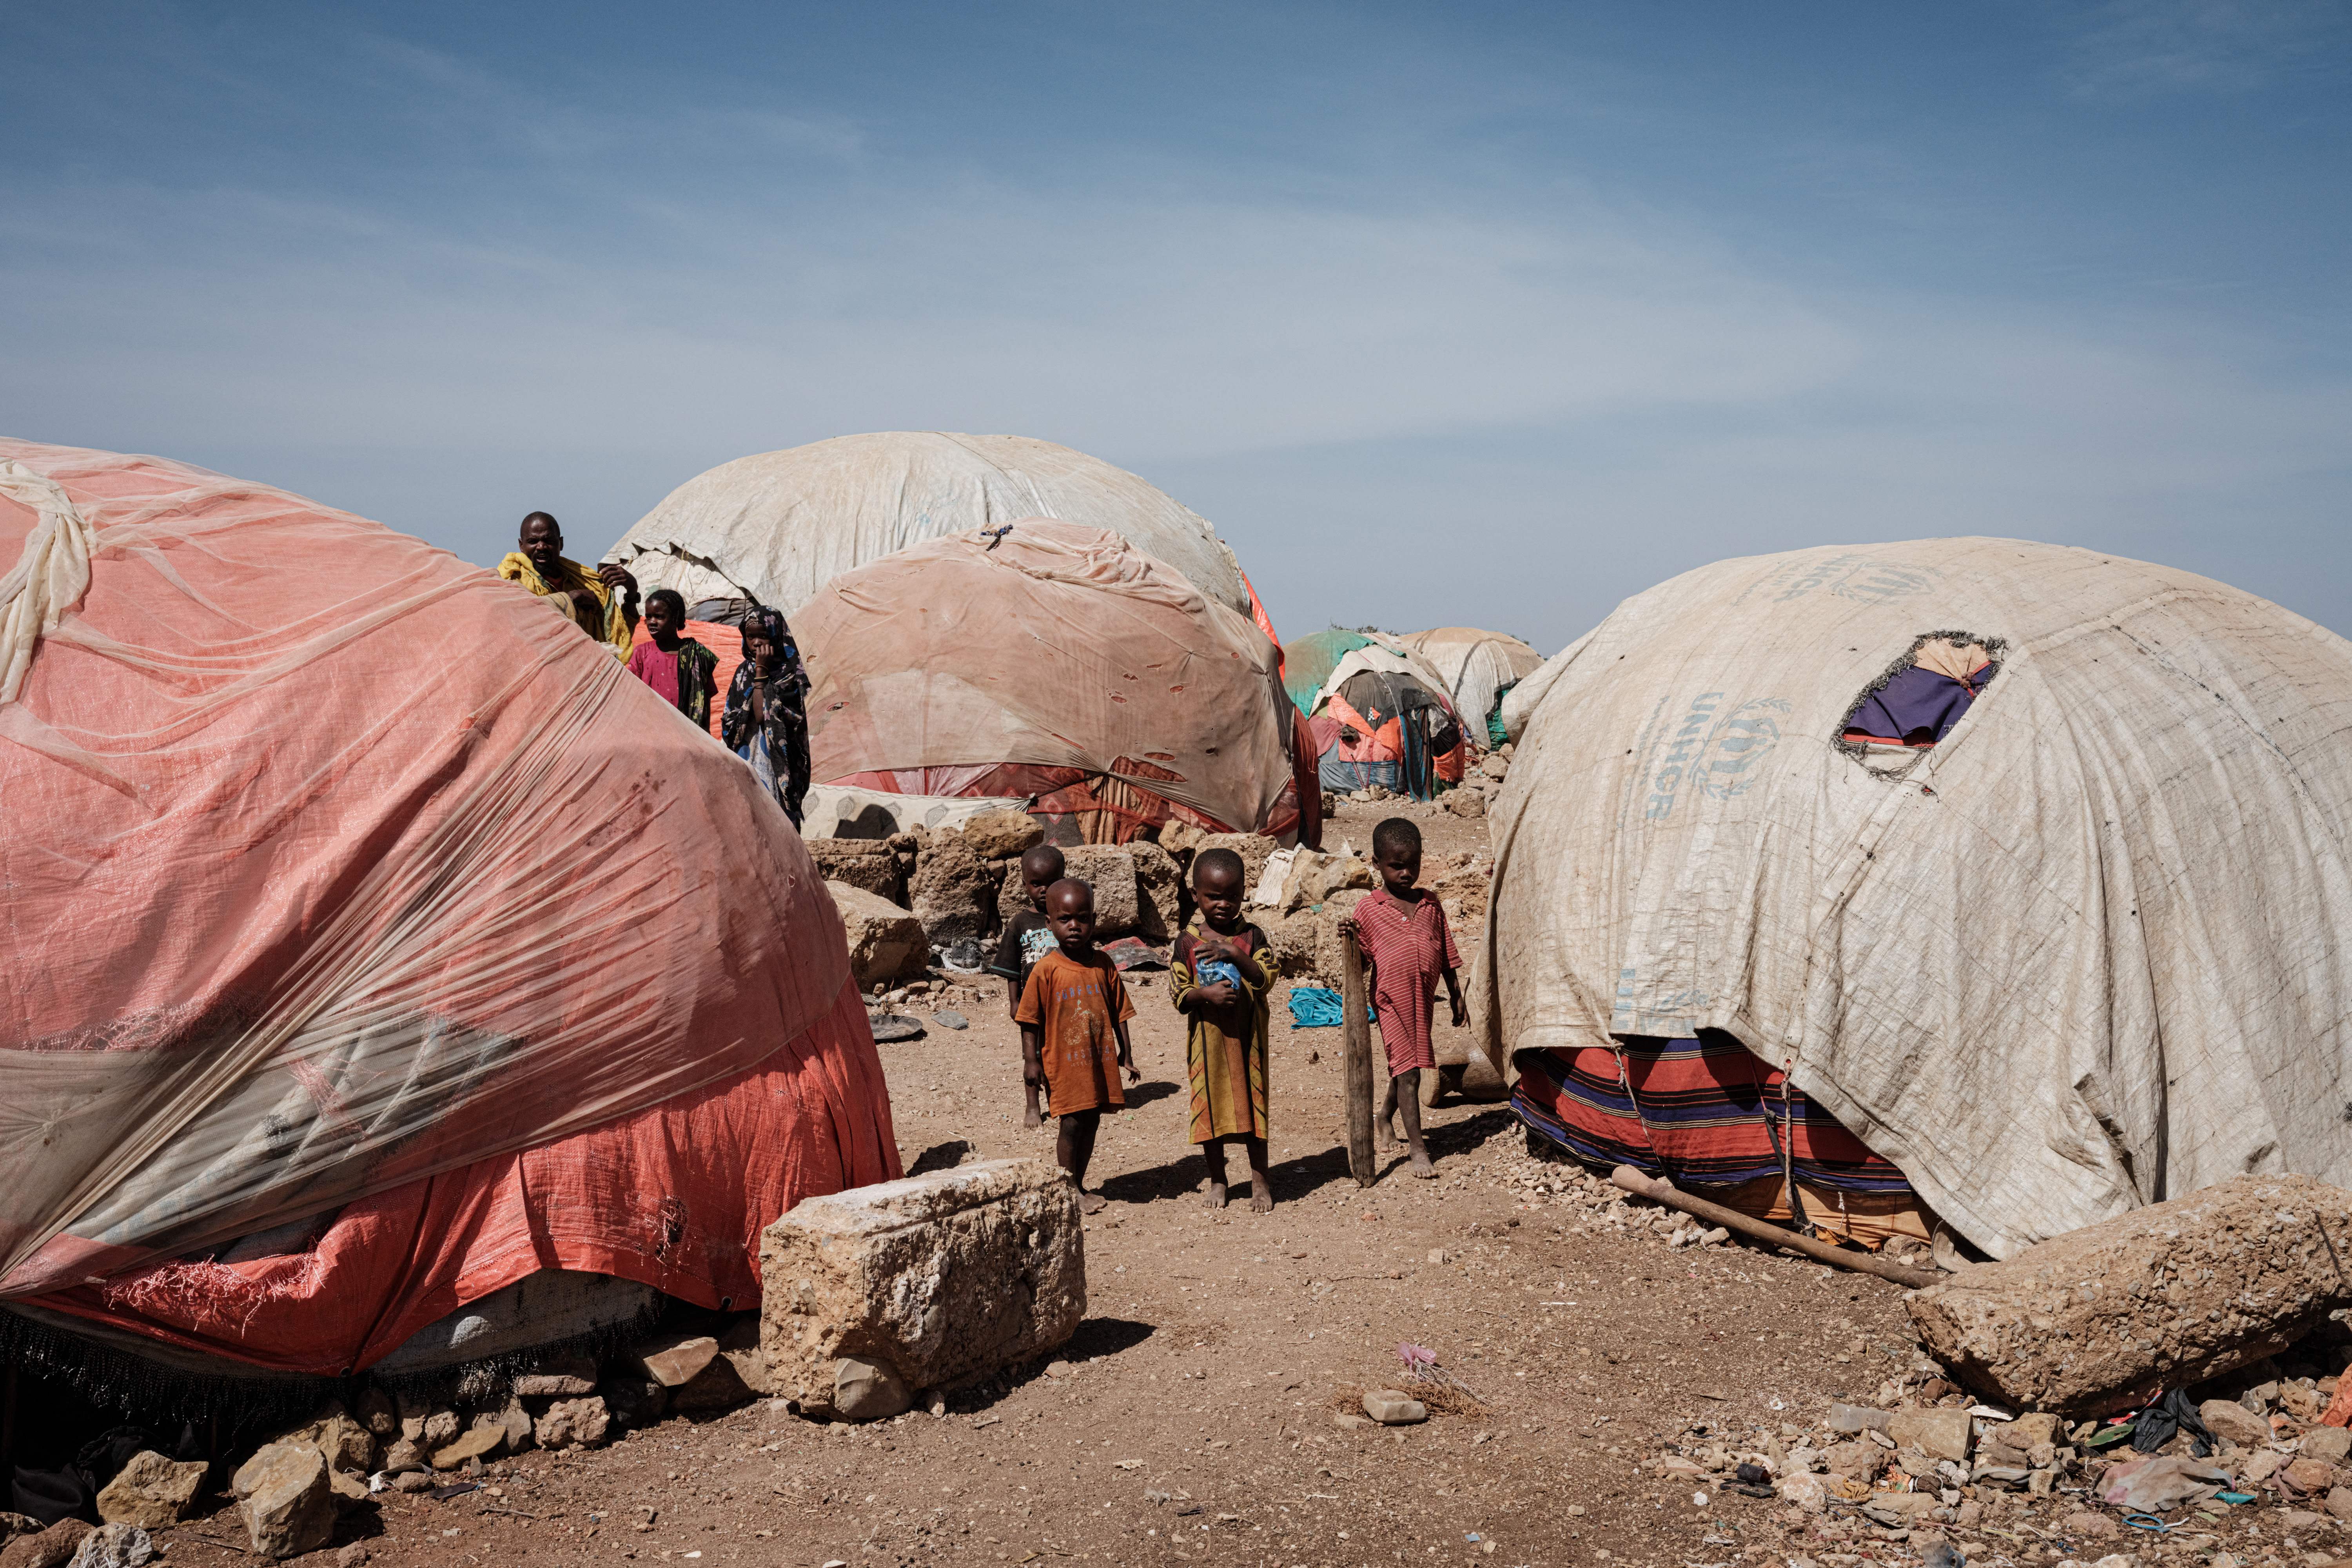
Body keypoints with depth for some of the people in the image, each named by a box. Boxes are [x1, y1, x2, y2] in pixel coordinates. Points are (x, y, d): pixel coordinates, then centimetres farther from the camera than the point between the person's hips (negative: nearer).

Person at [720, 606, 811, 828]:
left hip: (773, 762, -5)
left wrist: (761, 671, -16)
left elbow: (763, 715, -18)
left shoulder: (788, 673, -7)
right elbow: (730, 722, 12)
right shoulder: (743, 671, 11)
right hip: (744, 759, 5)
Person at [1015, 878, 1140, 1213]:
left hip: (1100, 1059, 4)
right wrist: (1031, 1061, -9)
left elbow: (1118, 1012, 8)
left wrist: (1126, 1053, 9)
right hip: (1064, 1062, -4)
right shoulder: (1046, 970, -11)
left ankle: (1079, 1186, 26)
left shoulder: (1103, 965, 1)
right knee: (1072, 1124, 1)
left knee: (1091, 1122, 12)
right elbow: (1031, 1019, -7)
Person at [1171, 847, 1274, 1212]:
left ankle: (1259, 1179, 20)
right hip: (1207, 1039, 0)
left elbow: (1266, 980, -13)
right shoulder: (1188, 941, -3)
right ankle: (1217, 1179, 25)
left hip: (1247, 1038, 0)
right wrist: (1206, 994, -22)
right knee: (1210, 1104, 9)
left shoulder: (1251, 936, -2)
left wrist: (1235, 955, -27)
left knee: (1252, 1102, 6)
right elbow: (1177, 993, -4)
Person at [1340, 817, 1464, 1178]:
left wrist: (1457, 997, 13)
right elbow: (1362, 959, -2)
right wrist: (1350, 938, -21)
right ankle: (1418, 1149, -1)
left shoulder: (1430, 903, 4)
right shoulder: (1368, 910, -6)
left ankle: (1386, 1117, 44)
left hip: (1423, 998, 4)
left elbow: (1446, 955, 11)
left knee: (1406, 1068, 18)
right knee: (1408, 1071, -6)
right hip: (1391, 999, -4)